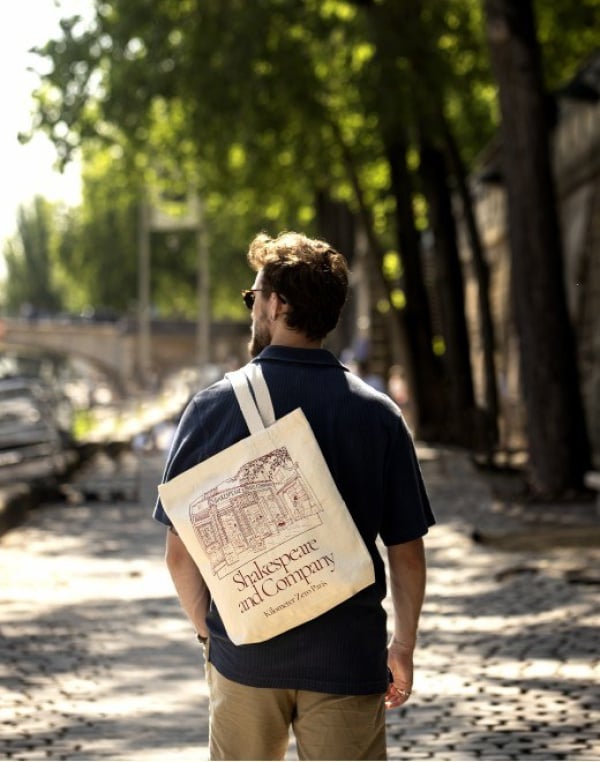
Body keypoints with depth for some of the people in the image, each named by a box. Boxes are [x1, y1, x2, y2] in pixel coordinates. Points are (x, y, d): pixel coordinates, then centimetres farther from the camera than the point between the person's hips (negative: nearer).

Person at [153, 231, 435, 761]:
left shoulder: (213, 407, -5)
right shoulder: (378, 415, -4)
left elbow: (180, 553, -2)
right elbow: (407, 553, -2)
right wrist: (402, 647, 11)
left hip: (243, 657, 1)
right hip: (347, 658, -1)